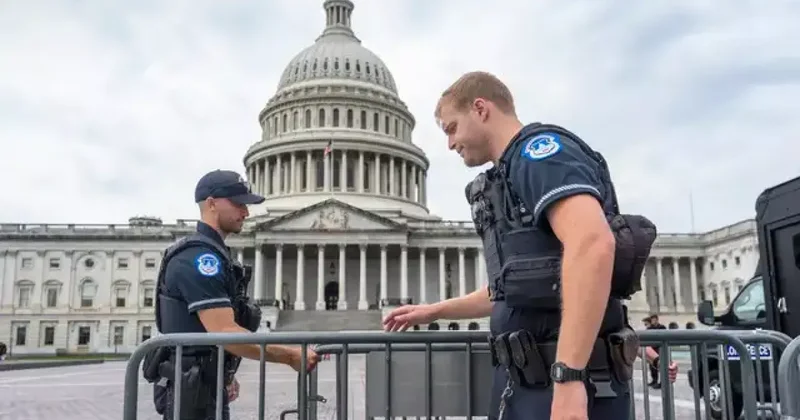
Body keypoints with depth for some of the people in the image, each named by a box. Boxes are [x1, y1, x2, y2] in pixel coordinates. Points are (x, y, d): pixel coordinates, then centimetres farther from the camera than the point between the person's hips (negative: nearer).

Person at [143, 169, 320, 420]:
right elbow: (225, 333, -26)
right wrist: (290, 356, -23)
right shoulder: (200, 257, -19)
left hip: (207, 385, 10)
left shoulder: (210, 255, 14)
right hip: (192, 389, -10)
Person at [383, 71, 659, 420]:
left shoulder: (538, 148, -9)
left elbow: (593, 243, -27)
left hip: (568, 383, -9)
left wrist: (567, 378, -31)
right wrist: (433, 311, 32)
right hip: (529, 378, 10)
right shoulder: (512, 173, 21)